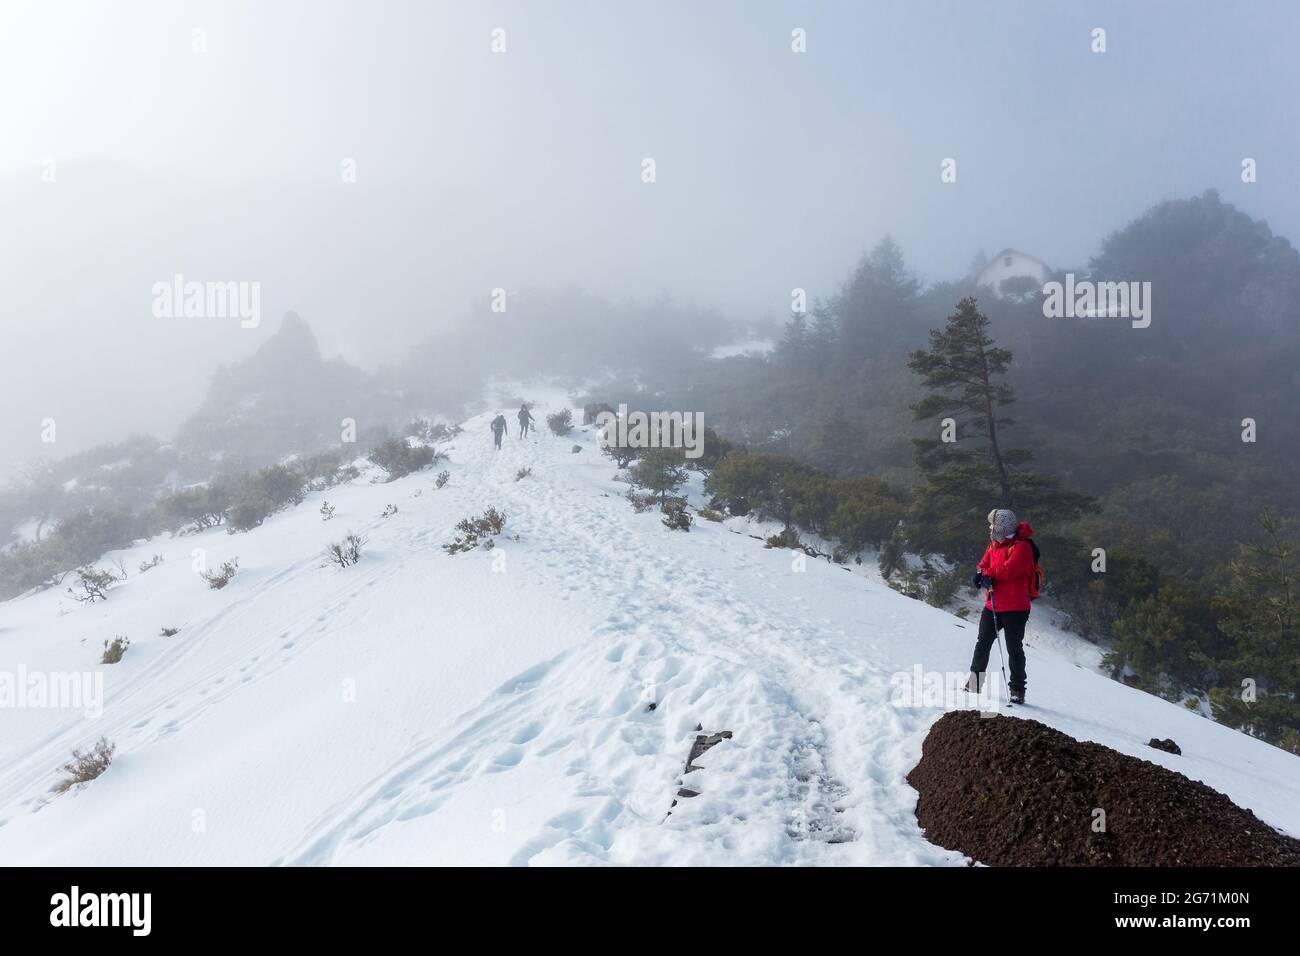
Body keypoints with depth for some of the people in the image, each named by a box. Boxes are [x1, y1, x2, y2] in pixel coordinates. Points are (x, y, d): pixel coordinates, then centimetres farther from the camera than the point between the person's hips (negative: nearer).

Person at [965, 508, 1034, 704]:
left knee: (1014, 649, 1)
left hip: (1015, 608, -7)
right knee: (982, 644, 12)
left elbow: (1008, 570, -25)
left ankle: (1017, 689, 11)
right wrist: (982, 575, -15)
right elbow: (983, 565, 9)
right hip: (992, 605, 8)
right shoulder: (994, 545, 12)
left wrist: (986, 572, -11)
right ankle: (975, 682, 23)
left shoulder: (1021, 547, -14)